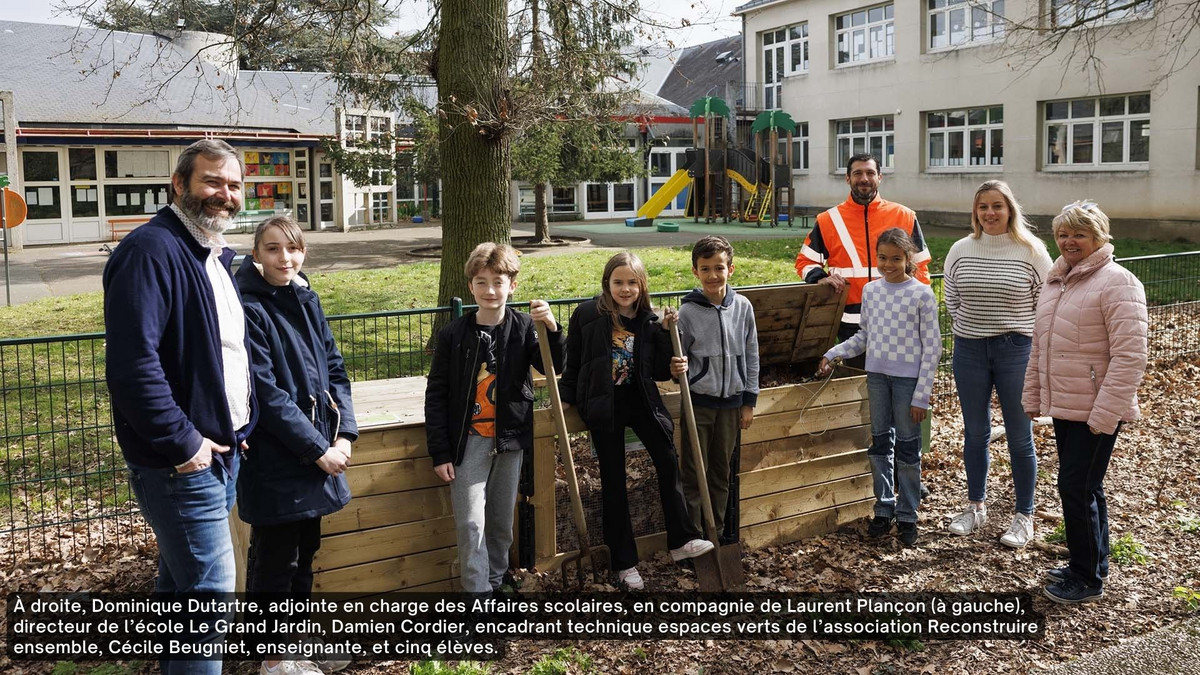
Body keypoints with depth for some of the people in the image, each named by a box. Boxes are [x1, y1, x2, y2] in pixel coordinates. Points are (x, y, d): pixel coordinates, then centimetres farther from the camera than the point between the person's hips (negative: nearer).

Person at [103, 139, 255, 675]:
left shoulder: (217, 256, 12)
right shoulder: (151, 251, -18)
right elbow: (132, 363, -27)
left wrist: (235, 426, 13)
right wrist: (182, 443, -22)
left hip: (220, 450, 10)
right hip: (181, 462, -9)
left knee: (182, 581, 22)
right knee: (210, 589, -5)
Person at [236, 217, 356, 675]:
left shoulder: (306, 300, 7)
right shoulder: (249, 309, -16)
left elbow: (333, 369, 9)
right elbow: (266, 392, -20)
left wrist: (343, 433, -4)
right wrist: (317, 449, -18)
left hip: (317, 452, 7)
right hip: (275, 459, -7)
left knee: (304, 551, 18)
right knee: (274, 558, 6)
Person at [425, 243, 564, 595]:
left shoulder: (523, 327, -3)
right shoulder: (454, 334, -7)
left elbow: (554, 367, -15)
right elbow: (436, 396, -4)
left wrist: (552, 329, -33)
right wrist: (440, 453, -6)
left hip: (509, 439, 2)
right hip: (468, 442, -2)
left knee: (502, 522, 14)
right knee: (471, 523, -7)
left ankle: (496, 582, 32)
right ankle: (478, 591, 1)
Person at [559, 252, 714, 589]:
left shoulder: (649, 321, 2)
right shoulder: (587, 314, -6)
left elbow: (656, 370, 9)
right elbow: (572, 361, 3)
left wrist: (672, 362, -8)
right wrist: (566, 399, 2)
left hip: (640, 398, 3)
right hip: (603, 402, -2)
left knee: (668, 461, -13)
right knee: (614, 479, 3)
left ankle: (681, 540, 1)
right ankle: (624, 561, 13)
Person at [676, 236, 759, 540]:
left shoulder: (742, 306, -2)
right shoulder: (688, 312, -10)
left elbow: (751, 357, 5)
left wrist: (749, 401, 5)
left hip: (731, 403, 3)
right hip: (698, 403, -3)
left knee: (722, 470, 14)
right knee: (694, 472, 3)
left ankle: (717, 528, 27)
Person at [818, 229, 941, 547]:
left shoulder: (922, 294, -9)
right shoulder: (871, 290, 5)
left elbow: (931, 348, -8)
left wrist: (922, 395, -11)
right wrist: (833, 354, 4)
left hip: (908, 378, -4)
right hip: (876, 375, 4)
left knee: (907, 446, 4)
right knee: (880, 443, 10)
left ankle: (907, 516, 15)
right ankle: (884, 509, 22)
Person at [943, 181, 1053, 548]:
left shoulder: (1031, 251, -6)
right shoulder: (960, 250, 2)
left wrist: (1015, 328, -2)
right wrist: (974, 325, 6)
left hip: (1016, 351, -3)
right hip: (969, 350, 3)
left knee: (1020, 436, 4)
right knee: (975, 432, 13)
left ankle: (1024, 516, 18)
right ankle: (976, 507, 29)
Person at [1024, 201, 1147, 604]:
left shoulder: (1116, 282, -14)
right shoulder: (1056, 282, 13)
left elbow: (1129, 355, -20)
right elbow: (1039, 346, 19)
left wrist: (1105, 413, -22)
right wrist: (1032, 396, 17)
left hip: (1095, 411, -8)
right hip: (1062, 406, 8)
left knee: (1076, 487, -3)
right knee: (1085, 487, 18)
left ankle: (1087, 579, 12)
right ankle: (1094, 566, 32)